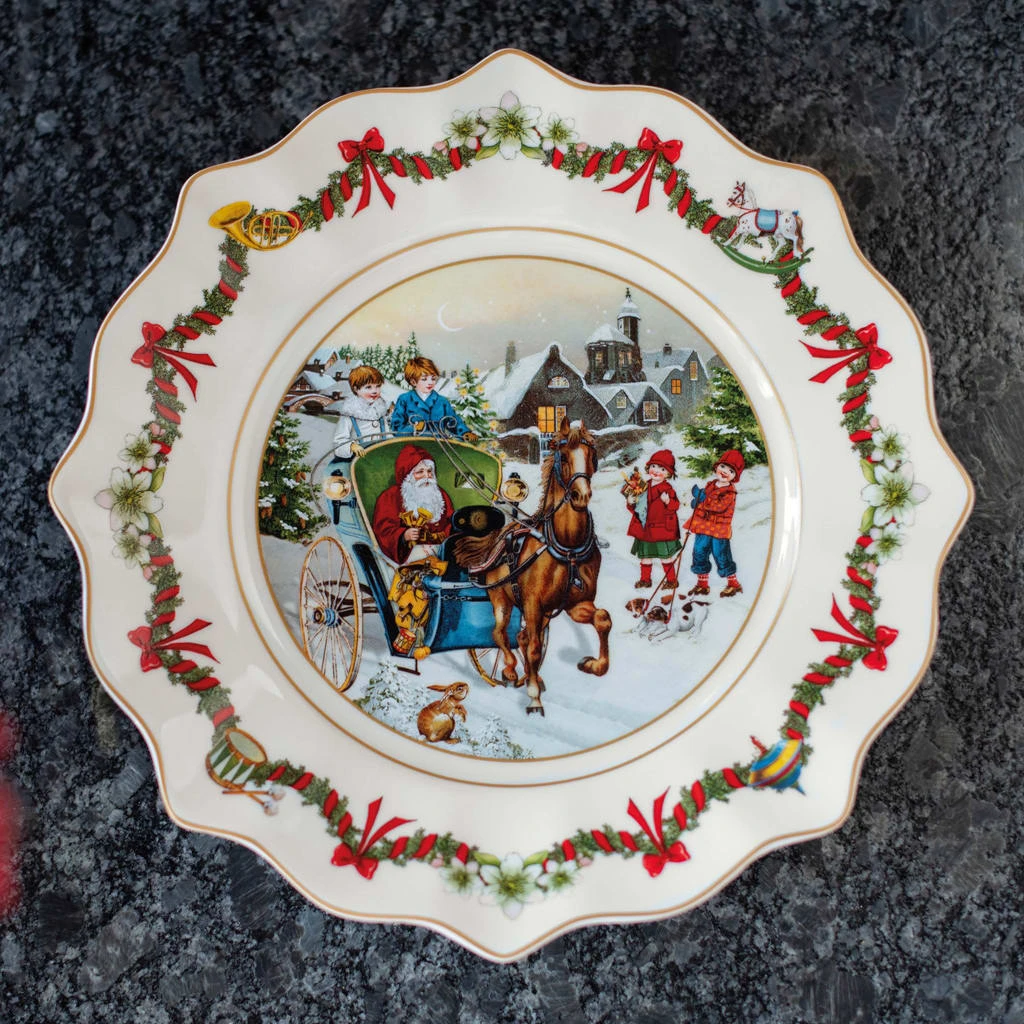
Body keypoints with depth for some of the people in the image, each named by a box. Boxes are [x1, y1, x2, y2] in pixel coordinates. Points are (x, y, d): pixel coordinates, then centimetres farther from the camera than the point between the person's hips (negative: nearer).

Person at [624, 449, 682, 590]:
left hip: (662, 528, -6)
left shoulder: (667, 488, -11)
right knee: (645, 555, 15)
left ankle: (671, 580, 17)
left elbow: (675, 505, -18)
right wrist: (631, 503, -5)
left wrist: (668, 501, -36)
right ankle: (645, 579, 28)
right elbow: (637, 507, 15)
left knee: (666, 556, 4)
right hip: (645, 529, 6)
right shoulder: (644, 487, 7)